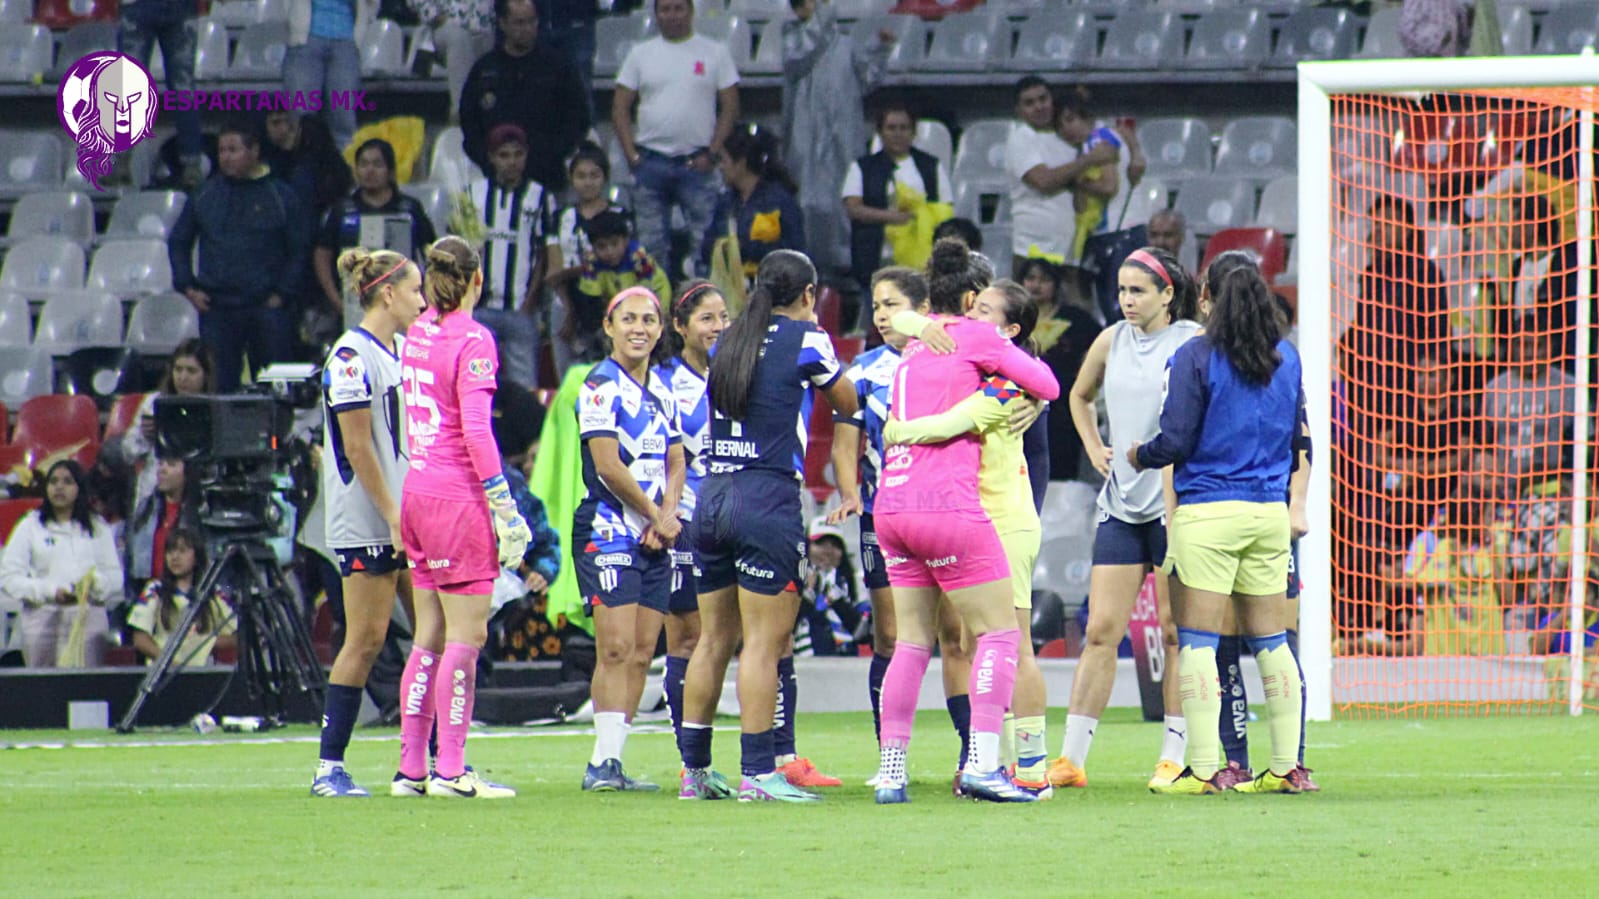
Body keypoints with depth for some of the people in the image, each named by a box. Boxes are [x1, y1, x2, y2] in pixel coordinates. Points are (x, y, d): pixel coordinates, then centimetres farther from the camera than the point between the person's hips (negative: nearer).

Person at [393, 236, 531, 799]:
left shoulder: (418, 334, 10)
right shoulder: (473, 340, -11)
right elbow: (475, 430, -17)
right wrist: (503, 506, -14)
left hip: (418, 494, 7)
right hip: (459, 498, -7)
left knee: (429, 637, 11)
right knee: (466, 635, -3)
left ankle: (411, 768, 11)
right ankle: (450, 770, -5)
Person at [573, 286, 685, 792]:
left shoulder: (663, 394, 16)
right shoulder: (601, 387, -7)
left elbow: (675, 465, 15)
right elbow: (608, 466, -13)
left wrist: (666, 517, -3)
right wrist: (656, 516, -6)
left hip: (654, 539, 7)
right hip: (608, 534, -7)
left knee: (642, 654, 3)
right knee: (617, 648, -14)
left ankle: (611, 763, 6)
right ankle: (604, 762, -13)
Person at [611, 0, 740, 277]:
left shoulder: (715, 52, 5)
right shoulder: (640, 54, 10)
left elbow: (730, 107, 3)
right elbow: (620, 107, 8)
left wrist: (712, 154, -7)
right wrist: (632, 155, -3)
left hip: (696, 163, -2)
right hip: (650, 161, 2)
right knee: (651, 244, 5)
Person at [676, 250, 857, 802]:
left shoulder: (730, 341, 13)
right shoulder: (804, 339, -3)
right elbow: (848, 404, 11)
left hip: (711, 499, 6)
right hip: (768, 499, -6)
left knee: (714, 638, 12)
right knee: (764, 639, -6)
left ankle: (694, 768, 14)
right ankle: (758, 773, -8)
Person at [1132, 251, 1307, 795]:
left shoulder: (1197, 357, -8)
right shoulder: (1285, 358, 9)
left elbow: (1176, 441, -10)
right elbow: (1297, 437, 16)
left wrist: (1139, 457, 9)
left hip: (1207, 510, -5)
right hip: (1269, 512, 5)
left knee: (1197, 642, -3)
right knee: (1270, 640, 11)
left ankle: (1203, 769, -7)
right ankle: (1285, 766, 10)